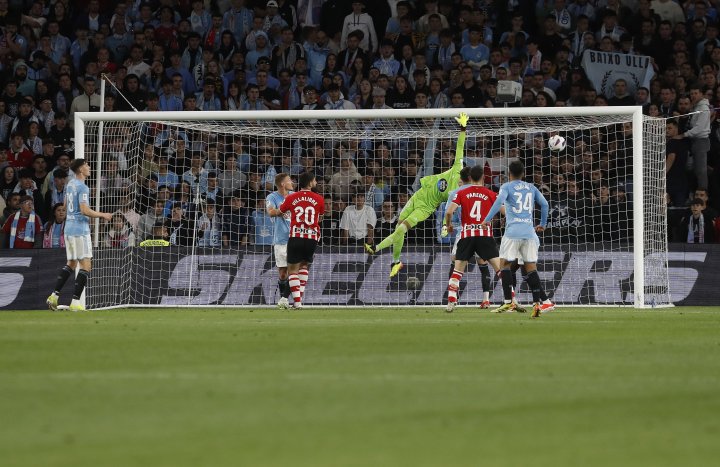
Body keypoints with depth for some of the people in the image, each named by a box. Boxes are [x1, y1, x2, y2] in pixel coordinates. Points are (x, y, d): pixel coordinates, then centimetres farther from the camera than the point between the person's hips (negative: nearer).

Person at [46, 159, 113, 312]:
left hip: (69, 228, 9)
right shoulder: (82, 187, -15)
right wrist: (102, 215, -9)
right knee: (86, 265, -5)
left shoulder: (70, 184, 13)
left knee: (71, 263, 18)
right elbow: (85, 210, -22)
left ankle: (54, 295, 13)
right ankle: (75, 301, -9)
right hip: (80, 229, -9)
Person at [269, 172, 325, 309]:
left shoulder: (291, 198, 2)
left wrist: (269, 211, 39)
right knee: (304, 265, 21)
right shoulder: (319, 199, 3)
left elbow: (277, 213, 16)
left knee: (293, 270, 4)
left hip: (295, 237, -1)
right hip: (312, 238, 1)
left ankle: (297, 301, -6)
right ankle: (300, 296, 13)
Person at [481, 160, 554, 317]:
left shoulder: (507, 186, 5)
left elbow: (499, 201, -13)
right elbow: (544, 204, 14)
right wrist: (542, 224, 26)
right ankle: (545, 301, -5)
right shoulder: (531, 188, 18)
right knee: (531, 268, 6)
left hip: (513, 232, -4)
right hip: (529, 232, 4)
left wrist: (487, 219, -13)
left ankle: (508, 303, -6)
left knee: (505, 263, 3)